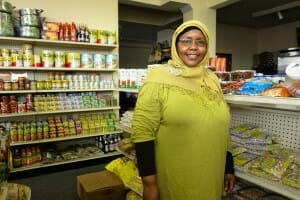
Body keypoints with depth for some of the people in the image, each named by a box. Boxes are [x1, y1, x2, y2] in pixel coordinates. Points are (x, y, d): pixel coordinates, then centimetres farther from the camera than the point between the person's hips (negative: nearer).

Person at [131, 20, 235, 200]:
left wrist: (229, 169, 11)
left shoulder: (212, 80, 5)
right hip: (171, 180, -5)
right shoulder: (159, 78, -12)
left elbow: (222, 128, 11)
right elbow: (142, 131, -16)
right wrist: (149, 183, -16)